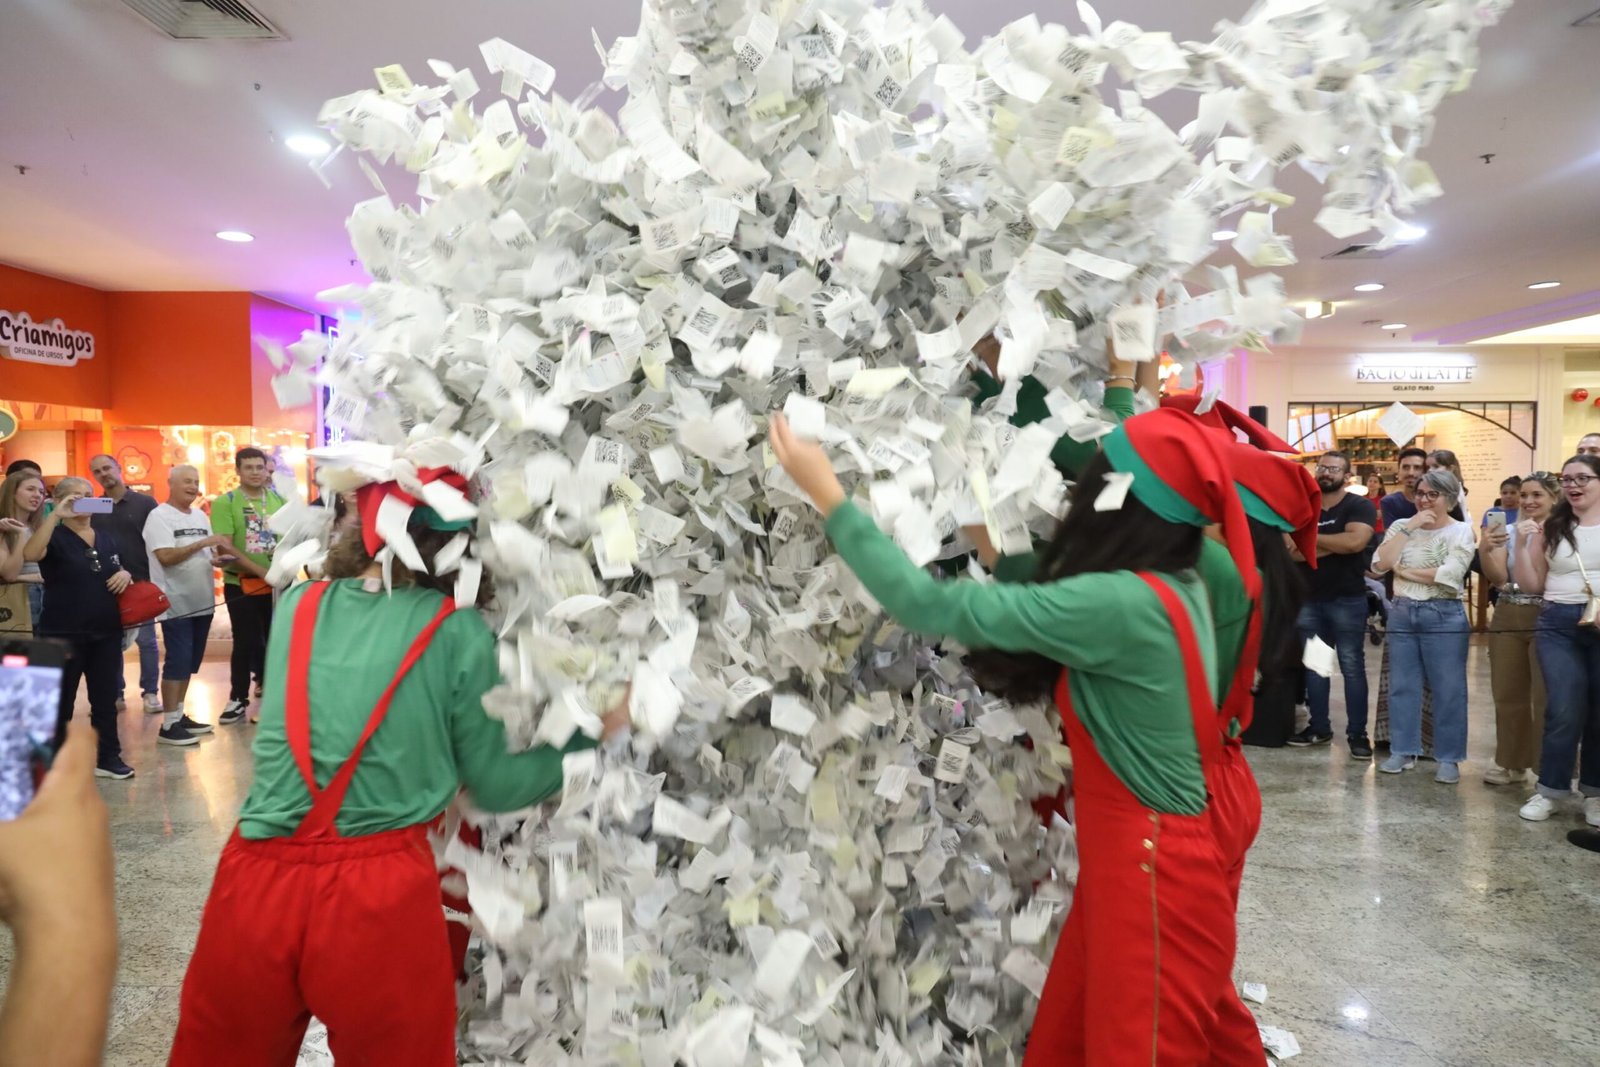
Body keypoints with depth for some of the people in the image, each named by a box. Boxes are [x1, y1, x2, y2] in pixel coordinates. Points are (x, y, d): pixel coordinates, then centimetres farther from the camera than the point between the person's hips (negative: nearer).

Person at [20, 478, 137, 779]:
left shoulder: (108, 538, 11)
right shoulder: (55, 537, -6)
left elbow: (121, 571, 23)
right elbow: (30, 553, -28)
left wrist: (125, 574, 0)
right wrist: (55, 515, -30)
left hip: (106, 632, 5)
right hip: (64, 633, -5)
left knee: (106, 698, 11)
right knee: (61, 700, 5)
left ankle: (108, 757, 20)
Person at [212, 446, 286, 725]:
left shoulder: (279, 499, 5)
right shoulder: (225, 502, -6)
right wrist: (261, 571, -19)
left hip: (278, 583, 3)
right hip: (241, 584, -3)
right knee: (246, 642, 3)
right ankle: (238, 699, 17)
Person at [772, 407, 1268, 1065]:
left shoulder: (1121, 604, -27)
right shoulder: (1174, 586, -1)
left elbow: (935, 608, -26)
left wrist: (827, 494, -19)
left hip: (1152, 875, -8)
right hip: (1134, 859, 8)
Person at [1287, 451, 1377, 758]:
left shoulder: (1359, 506, -4)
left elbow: (1355, 541, -22)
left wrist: (1312, 538, -11)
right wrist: (1335, 546, -16)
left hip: (1347, 600, -4)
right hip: (1308, 599, 5)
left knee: (1352, 667, 0)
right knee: (1313, 665, 11)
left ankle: (1357, 733, 7)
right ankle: (1319, 727, 21)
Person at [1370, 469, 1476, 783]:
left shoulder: (1461, 531, -2)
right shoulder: (1401, 526, 8)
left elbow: (1449, 575, -16)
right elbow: (1379, 564, -7)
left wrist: (1404, 570, -6)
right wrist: (1409, 528, -9)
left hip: (1444, 616, -3)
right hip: (1402, 613, 4)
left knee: (1448, 689, 2)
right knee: (1402, 685, 9)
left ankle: (1449, 757, 13)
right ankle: (1404, 750, 20)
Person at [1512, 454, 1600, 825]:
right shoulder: (1551, 528, 7)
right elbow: (1532, 585, 9)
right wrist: (1522, 545, -4)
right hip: (1558, 625, 1)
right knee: (1563, 711, -3)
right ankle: (1550, 790, 10)